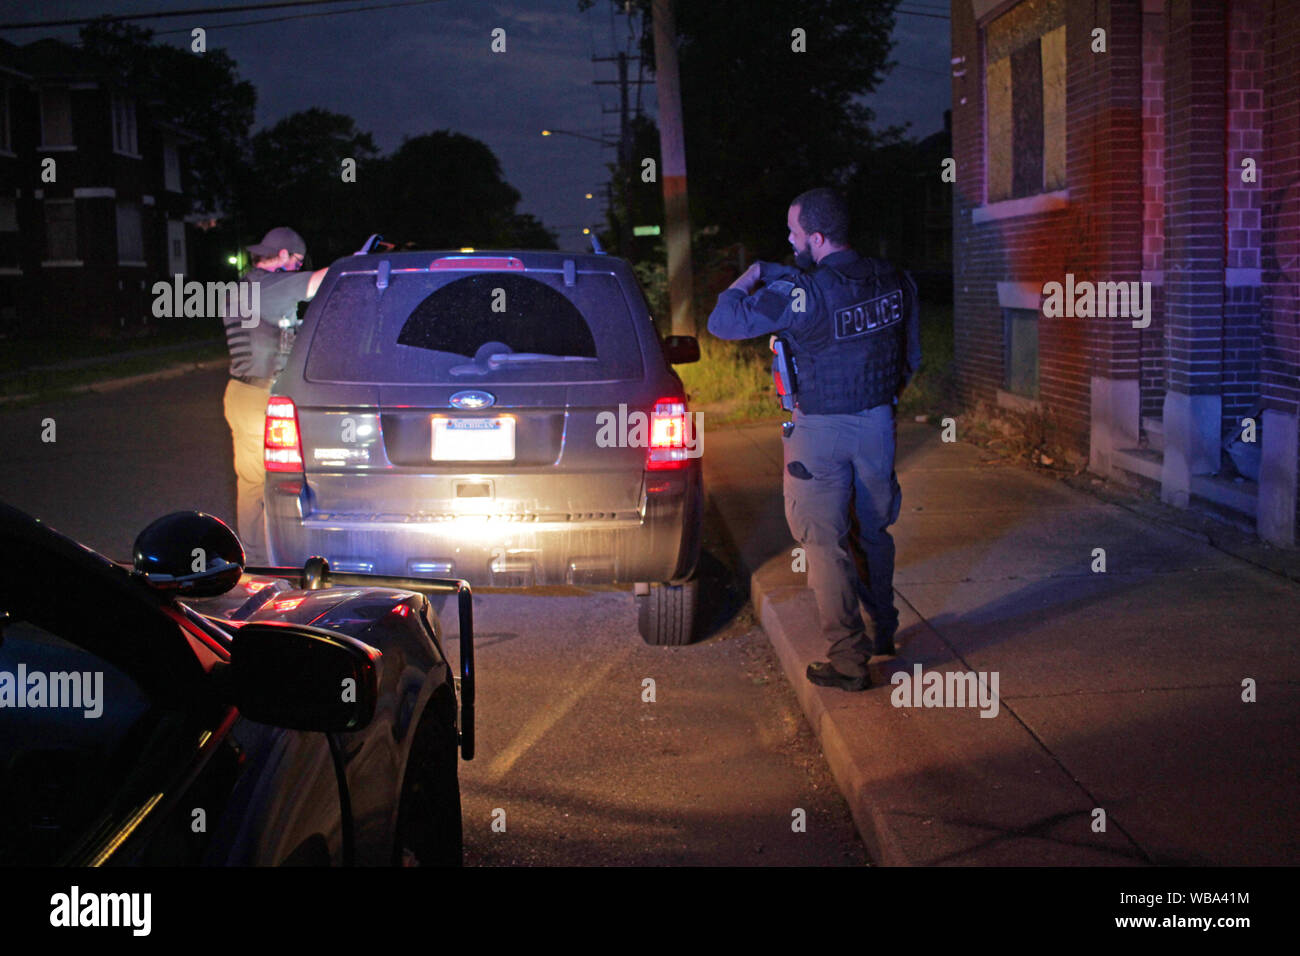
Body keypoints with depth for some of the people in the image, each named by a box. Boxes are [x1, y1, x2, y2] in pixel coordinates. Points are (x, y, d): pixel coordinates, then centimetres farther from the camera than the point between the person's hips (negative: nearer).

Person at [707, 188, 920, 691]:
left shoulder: (801, 294, -23)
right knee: (873, 531, 22)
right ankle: (884, 631, 37)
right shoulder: (893, 282, -1)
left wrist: (749, 278, -4)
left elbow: (723, 321, -21)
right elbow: (912, 355, 11)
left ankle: (850, 660, 5)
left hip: (821, 430, -6)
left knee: (825, 542, 3)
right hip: (878, 422, 6)